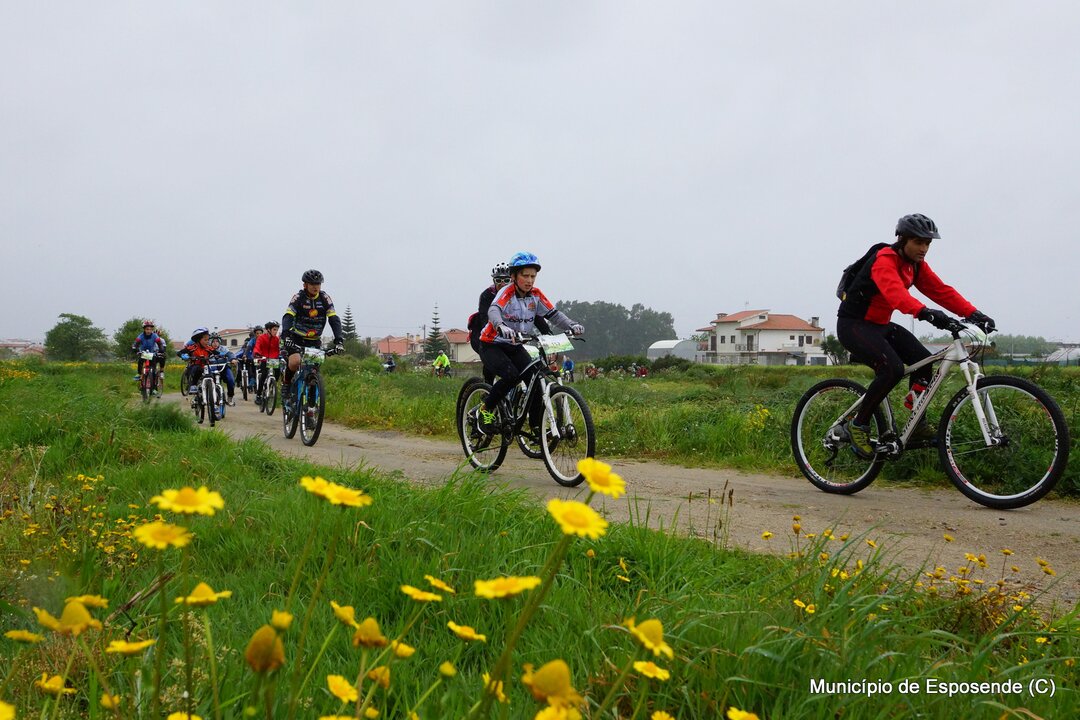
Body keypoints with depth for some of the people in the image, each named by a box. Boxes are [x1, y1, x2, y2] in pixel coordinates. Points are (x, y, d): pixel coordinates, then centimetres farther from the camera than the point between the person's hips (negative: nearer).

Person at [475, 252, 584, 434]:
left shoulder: (536, 295, -3)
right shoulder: (507, 292, -20)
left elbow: (553, 314, -10)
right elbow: (493, 310, -39)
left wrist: (571, 325, -31)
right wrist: (501, 327, -61)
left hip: (515, 347, 6)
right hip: (492, 346, -5)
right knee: (512, 375, -30)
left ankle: (537, 428, -2)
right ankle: (486, 410, -8)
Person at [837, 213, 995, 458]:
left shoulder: (916, 264, 5)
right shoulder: (885, 260, -22)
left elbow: (942, 290, -3)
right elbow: (894, 292, -41)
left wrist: (974, 314, -16)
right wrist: (925, 312, -58)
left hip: (880, 325, 9)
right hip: (853, 325, -9)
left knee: (923, 360, -4)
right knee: (893, 369, -26)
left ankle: (917, 424, 6)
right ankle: (858, 425, -12)